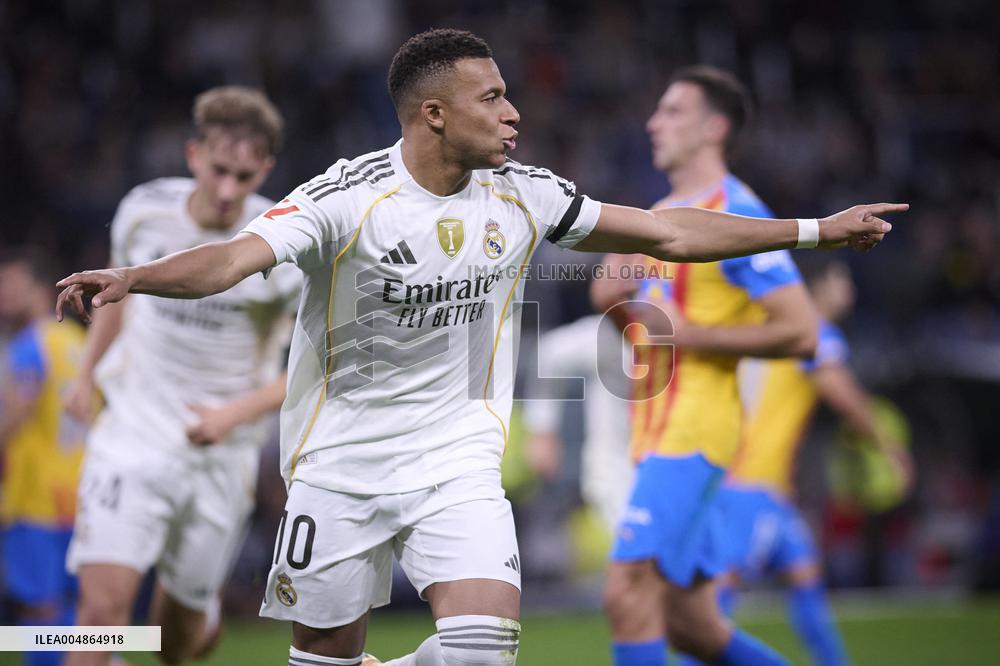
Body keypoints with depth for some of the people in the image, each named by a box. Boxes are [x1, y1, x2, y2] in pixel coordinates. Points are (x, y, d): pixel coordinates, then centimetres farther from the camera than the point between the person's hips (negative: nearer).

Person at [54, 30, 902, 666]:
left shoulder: (523, 196, -2)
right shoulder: (349, 196, -16)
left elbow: (669, 231, 7)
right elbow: (237, 257, -30)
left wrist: (817, 229, 7)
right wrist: (131, 278, -49)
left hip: (457, 456, 3)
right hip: (342, 462, -3)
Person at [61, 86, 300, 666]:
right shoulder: (145, 211, -5)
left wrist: (237, 413, -19)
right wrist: (88, 375, 22)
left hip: (221, 458, -1)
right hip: (133, 438, 1)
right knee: (105, 602, -18)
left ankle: (205, 614, 47)